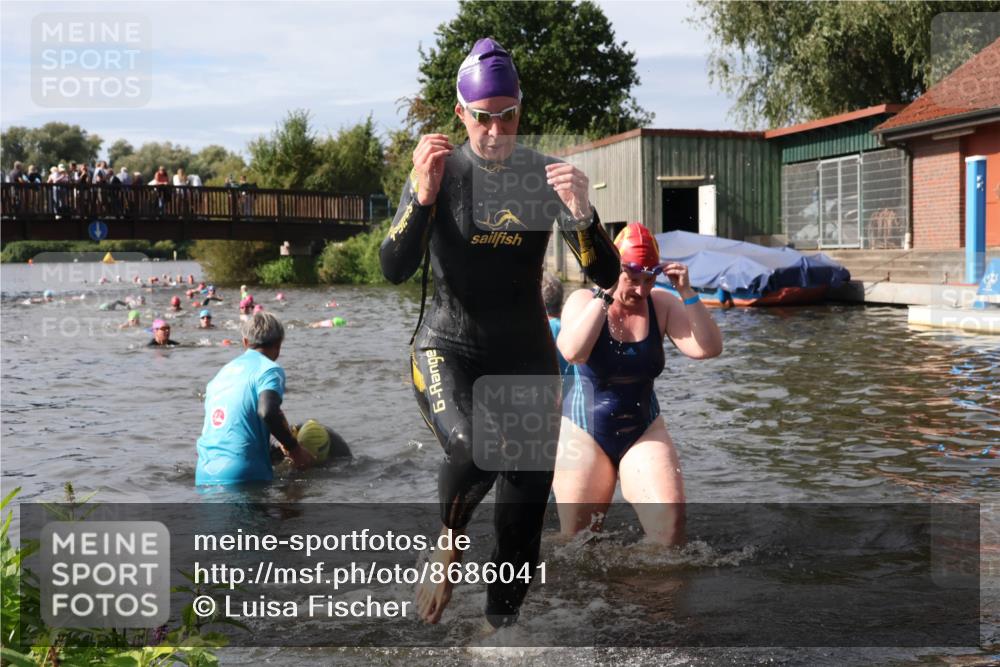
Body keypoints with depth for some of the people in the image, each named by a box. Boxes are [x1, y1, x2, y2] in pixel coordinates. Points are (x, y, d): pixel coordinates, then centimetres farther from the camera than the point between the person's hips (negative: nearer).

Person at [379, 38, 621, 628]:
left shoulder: (546, 174, -2)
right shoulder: (441, 170, -6)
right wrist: (423, 197, -29)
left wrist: (580, 212, -27)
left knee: (525, 510, 4)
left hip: (527, 356, 3)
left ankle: (502, 624, 24)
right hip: (449, 349, -2)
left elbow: (607, 275, -8)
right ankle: (447, 546, 0)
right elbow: (395, 269, -14)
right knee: (474, 452, -32)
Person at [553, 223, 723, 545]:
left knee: (670, 519, -16)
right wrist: (605, 295, -31)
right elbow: (572, 351, -31)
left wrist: (687, 293, -24)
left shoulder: (661, 305, -5)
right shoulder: (584, 301, -10)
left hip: (644, 431, 2)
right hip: (585, 433, -1)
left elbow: (709, 348, -16)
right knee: (577, 543, 6)